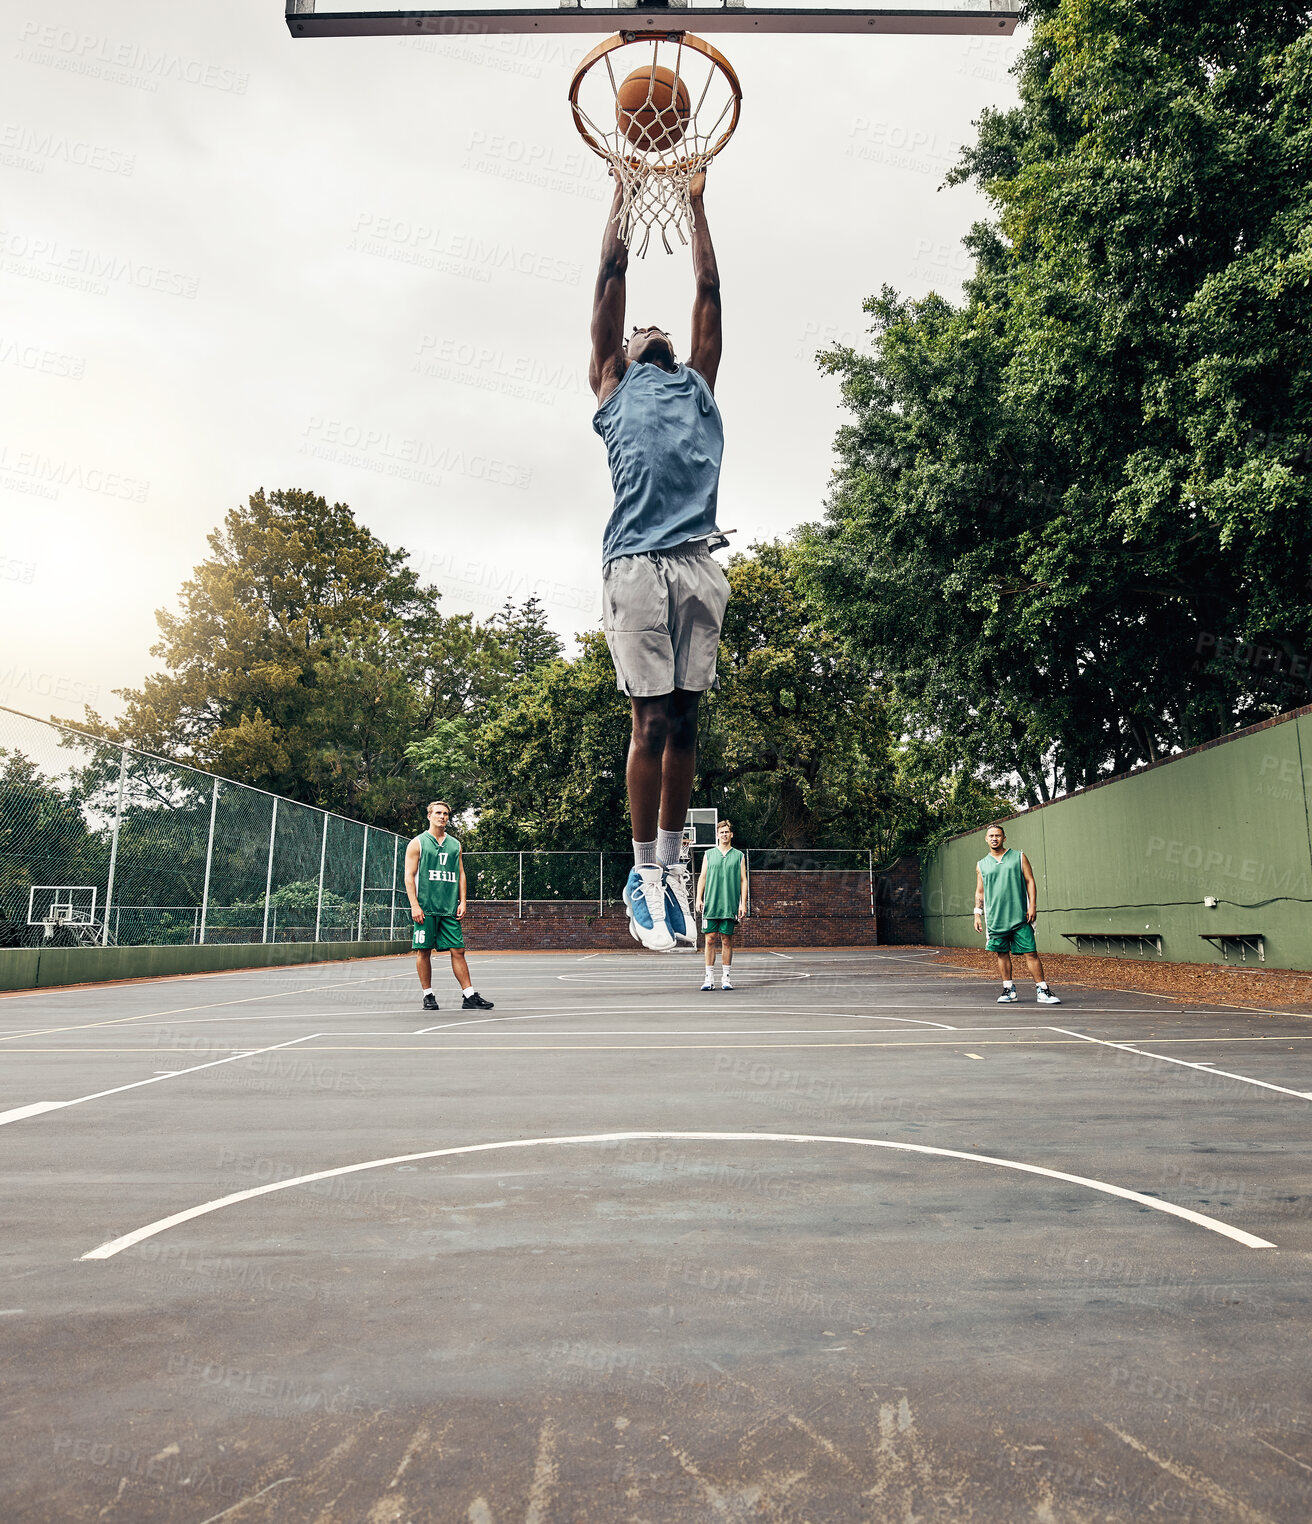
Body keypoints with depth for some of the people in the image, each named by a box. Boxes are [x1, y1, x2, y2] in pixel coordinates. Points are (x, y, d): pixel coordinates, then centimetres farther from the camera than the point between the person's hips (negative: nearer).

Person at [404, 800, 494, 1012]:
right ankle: (428, 996, 12)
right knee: (424, 951, 1)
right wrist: (414, 905, -11)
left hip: (450, 909, 4)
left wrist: (462, 902, 6)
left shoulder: (455, 844, 15)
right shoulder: (418, 843, 3)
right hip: (425, 909, -3)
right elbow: (409, 876, -2)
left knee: (458, 950, 1)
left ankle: (470, 996, 1)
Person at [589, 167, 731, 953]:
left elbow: (709, 293, 30)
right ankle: (644, 869, 4)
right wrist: (623, 195, 30)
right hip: (637, 561, -3)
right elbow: (612, 283, 23)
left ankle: (674, 862, 11)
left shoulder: (699, 385, 30)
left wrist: (696, 205, 34)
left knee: (686, 717, 2)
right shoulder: (616, 384, 22)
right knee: (652, 718, -6)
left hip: (698, 560, 3)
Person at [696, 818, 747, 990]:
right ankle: (709, 977, 3)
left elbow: (743, 881, 8)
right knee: (710, 939, -3)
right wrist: (699, 899, -1)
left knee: (727, 940, 2)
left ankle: (725, 977, 9)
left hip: (730, 906, 0)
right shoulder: (709, 854, 11)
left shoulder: (739, 856, 9)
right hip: (711, 905, 0)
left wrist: (743, 903, -1)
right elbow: (702, 878, 10)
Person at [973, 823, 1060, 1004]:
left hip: (1020, 917, -2)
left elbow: (1030, 882, 5)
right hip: (995, 919, 2)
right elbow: (979, 892, 15)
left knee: (1030, 953, -5)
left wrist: (1032, 906, -5)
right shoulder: (982, 865, 12)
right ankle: (1009, 990, 15)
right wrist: (977, 915, 8)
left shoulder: (1019, 857, 7)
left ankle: (1042, 991, 0)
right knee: (1002, 954, 5)